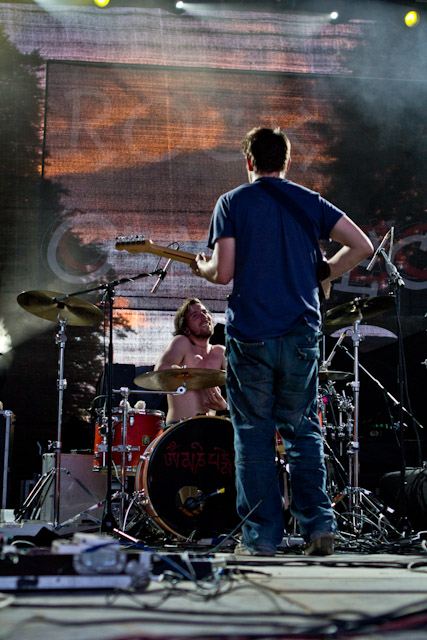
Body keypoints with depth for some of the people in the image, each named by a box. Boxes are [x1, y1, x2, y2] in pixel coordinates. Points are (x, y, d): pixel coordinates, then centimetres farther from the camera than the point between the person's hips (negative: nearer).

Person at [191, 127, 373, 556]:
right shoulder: (309, 201, 9)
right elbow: (362, 246, 3)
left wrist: (201, 268, 14)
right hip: (301, 334, 3)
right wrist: (323, 275, 16)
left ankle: (261, 535, 5)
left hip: (249, 335, -2)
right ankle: (318, 524, 5)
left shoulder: (231, 203, 1)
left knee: (253, 436, 4)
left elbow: (223, 273, -7)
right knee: (303, 432, 13)